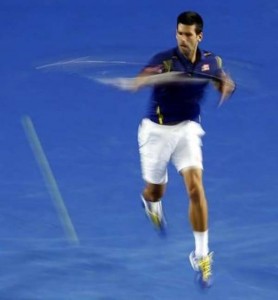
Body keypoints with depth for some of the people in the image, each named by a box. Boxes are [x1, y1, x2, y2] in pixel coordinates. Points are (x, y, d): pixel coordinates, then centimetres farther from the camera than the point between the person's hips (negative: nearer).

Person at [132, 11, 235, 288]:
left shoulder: (211, 61, -6)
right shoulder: (164, 60, -22)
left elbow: (223, 82, 14)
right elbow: (137, 82, -40)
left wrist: (226, 86, -12)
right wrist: (146, 77, -66)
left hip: (188, 130, 2)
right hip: (157, 130, -2)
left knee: (196, 189, -15)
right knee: (155, 192, 14)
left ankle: (201, 256, -7)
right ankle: (151, 203, 57)